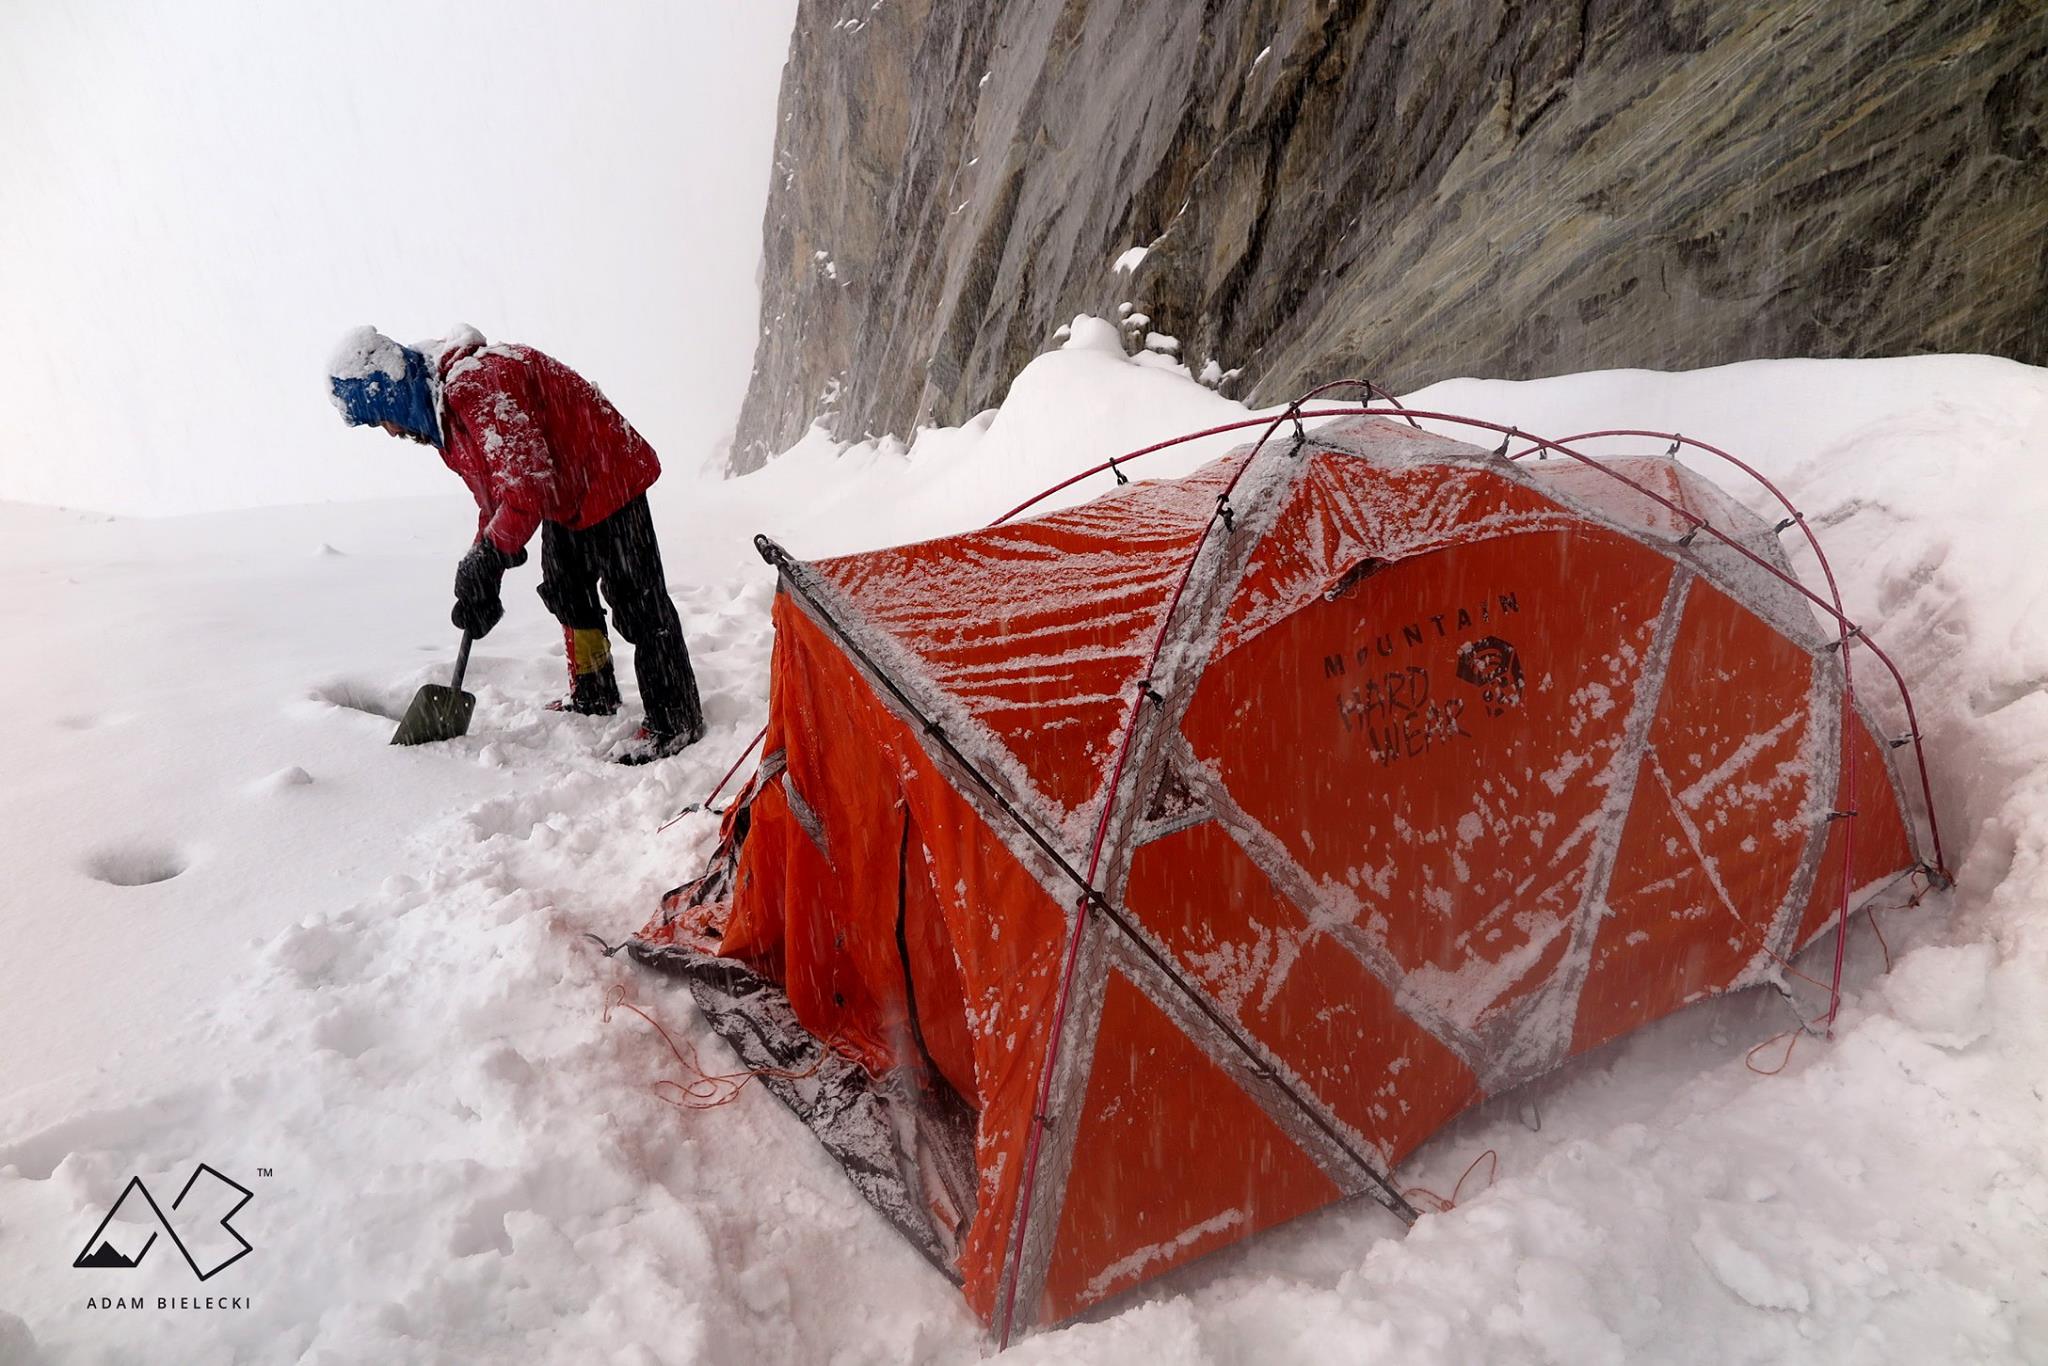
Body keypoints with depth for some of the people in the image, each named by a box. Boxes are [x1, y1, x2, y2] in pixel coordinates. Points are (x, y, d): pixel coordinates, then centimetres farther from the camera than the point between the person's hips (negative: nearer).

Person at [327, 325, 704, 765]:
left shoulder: (475, 384, -30)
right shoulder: (440, 405, 4)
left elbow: (528, 481, -37)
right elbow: (492, 494, 10)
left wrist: (488, 558, -33)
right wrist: (480, 579, 6)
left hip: (608, 480, -11)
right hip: (563, 497, 11)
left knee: (636, 602, -8)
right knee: (566, 594, 21)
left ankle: (676, 720, -1)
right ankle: (594, 696, 38)